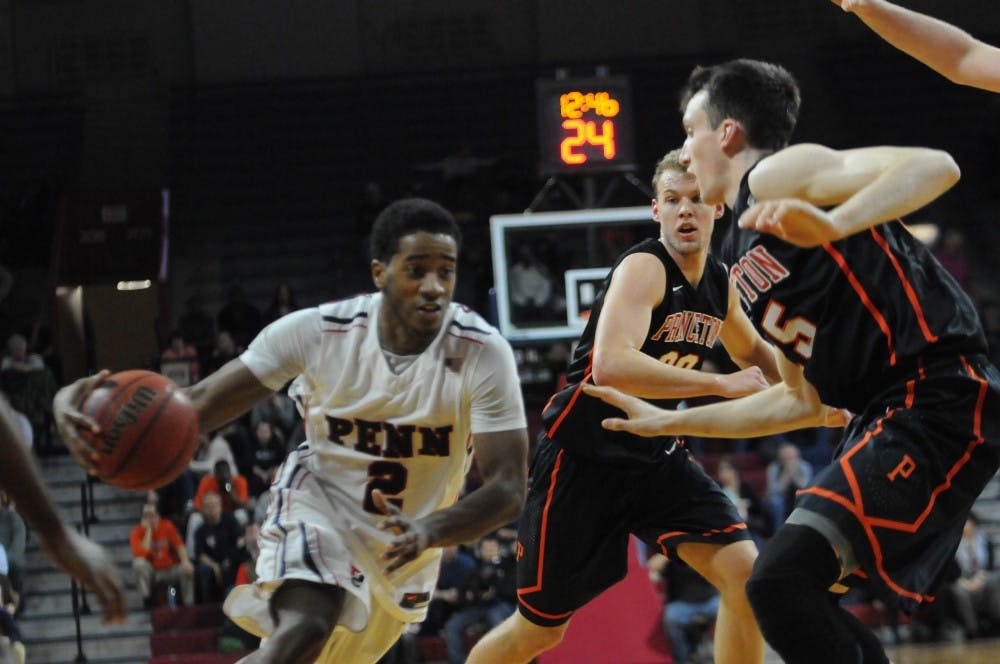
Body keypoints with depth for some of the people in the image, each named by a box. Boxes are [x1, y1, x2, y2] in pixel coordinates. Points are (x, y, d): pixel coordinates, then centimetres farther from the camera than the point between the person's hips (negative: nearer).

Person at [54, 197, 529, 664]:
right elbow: (200, 404, -18)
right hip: (319, 500, -2)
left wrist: (428, 531, -47)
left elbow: (508, 490, -26)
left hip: (403, 540, 2)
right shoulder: (317, 332, -20)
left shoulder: (484, 353, -24)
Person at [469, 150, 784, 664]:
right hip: (582, 460, -6)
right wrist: (721, 385, -34)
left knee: (746, 574, -14)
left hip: (656, 458, 7)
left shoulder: (719, 283, 4)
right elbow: (610, 366, -38)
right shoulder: (644, 269, -20)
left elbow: (753, 352, 27)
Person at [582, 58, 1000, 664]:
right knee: (790, 592, 18)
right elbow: (801, 401, 28)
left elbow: (936, 167, -18)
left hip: (937, 402, -10)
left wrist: (833, 224, -33)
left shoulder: (777, 174, -4)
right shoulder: (741, 257, 23)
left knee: (783, 582, -20)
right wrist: (669, 422, 33)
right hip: (890, 415, 10)